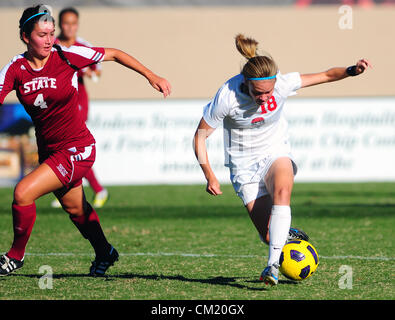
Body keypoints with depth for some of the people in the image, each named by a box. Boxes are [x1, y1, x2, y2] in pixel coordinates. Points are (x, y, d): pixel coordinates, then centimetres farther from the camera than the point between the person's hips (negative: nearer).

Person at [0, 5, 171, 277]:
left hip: (77, 149, -5)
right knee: (75, 209, 23)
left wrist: (151, 76, -3)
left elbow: (114, 54, -3)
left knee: (23, 193, -19)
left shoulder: (67, 56, -15)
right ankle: (105, 252, 49)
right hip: (48, 150, 5)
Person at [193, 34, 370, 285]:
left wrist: (351, 70, -28)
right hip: (244, 164, -1)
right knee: (268, 235, -11)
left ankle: (273, 264, -35)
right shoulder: (227, 97, -24)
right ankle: (288, 235, 28)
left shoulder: (282, 85, -19)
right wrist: (209, 176, -15)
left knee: (282, 191, -36)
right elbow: (201, 135, -12)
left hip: (276, 152, 1)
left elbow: (325, 76, -9)